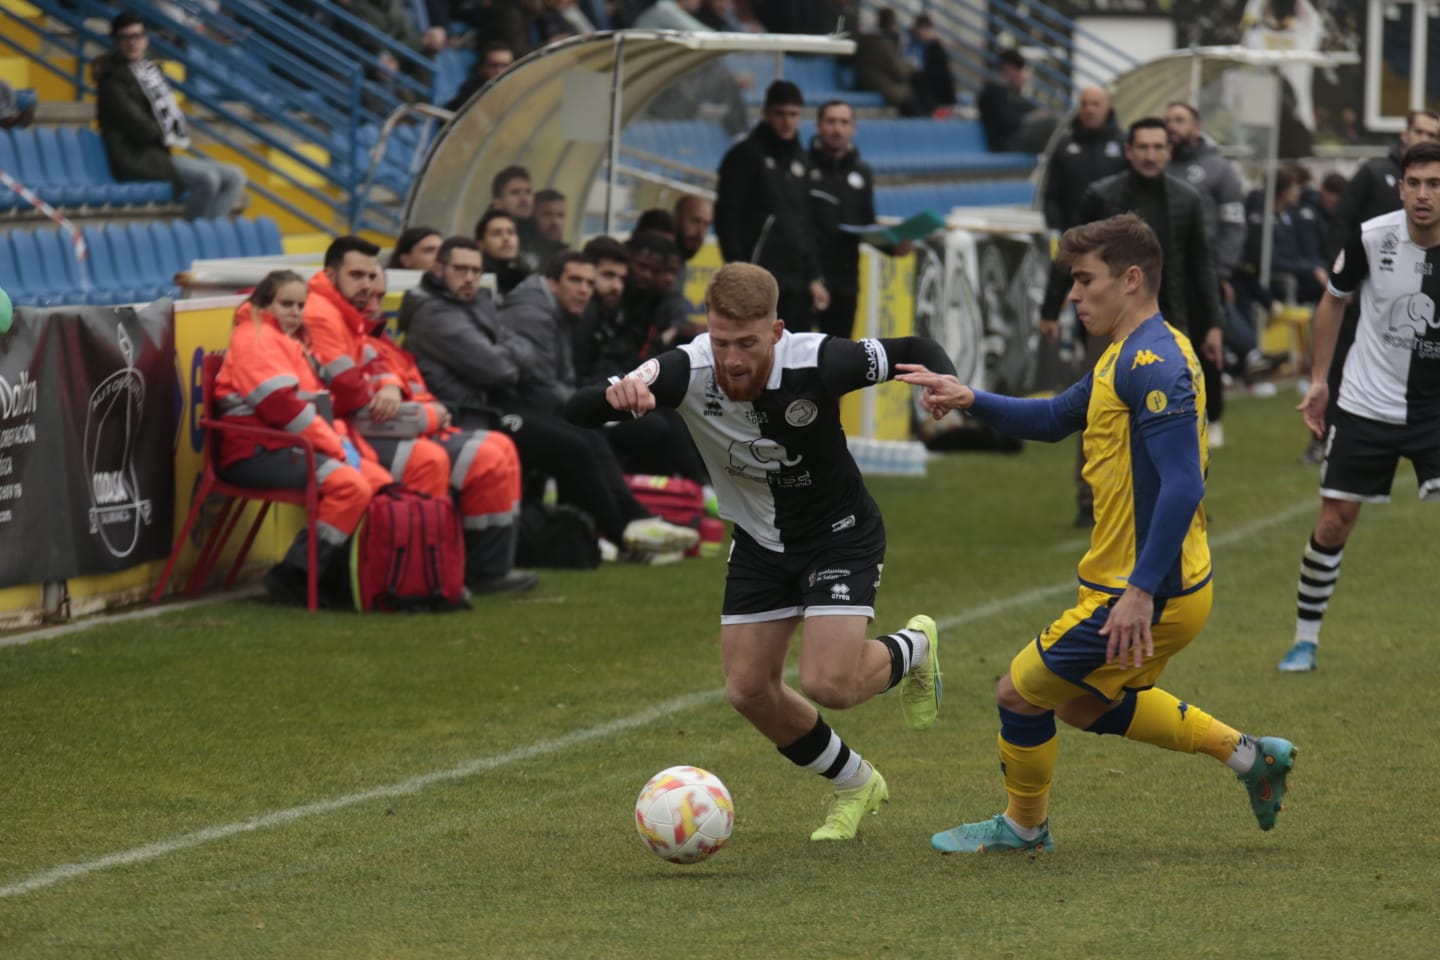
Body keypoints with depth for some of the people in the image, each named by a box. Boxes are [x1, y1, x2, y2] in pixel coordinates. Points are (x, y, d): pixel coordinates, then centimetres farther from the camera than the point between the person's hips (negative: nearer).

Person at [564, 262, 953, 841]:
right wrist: (616, 395, -57)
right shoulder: (689, 370, -27)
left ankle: (912, 648, 19)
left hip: (840, 533, -4)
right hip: (760, 540, 4)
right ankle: (855, 785, 27)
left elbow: (914, 352, -14)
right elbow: (577, 412, -34)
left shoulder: (816, 363, -31)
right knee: (749, 690, 2)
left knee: (827, 683, -17)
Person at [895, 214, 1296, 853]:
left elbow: (1183, 485, -28)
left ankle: (1022, 826, 26)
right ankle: (1244, 753, 25)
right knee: (1081, 704, 26)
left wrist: (1141, 591, -31)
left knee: (1020, 691, 3)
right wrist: (971, 400, 9)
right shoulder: (1126, 357, 12)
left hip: (1150, 595, -10)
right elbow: (1053, 420, 25)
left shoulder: (1154, 363, -21)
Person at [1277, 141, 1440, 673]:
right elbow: (1333, 301, 6)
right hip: (1366, 405, 1)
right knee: (1334, 523, 2)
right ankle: (1305, 639, 18)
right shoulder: (1371, 238, -12)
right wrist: (1319, 380, 5)